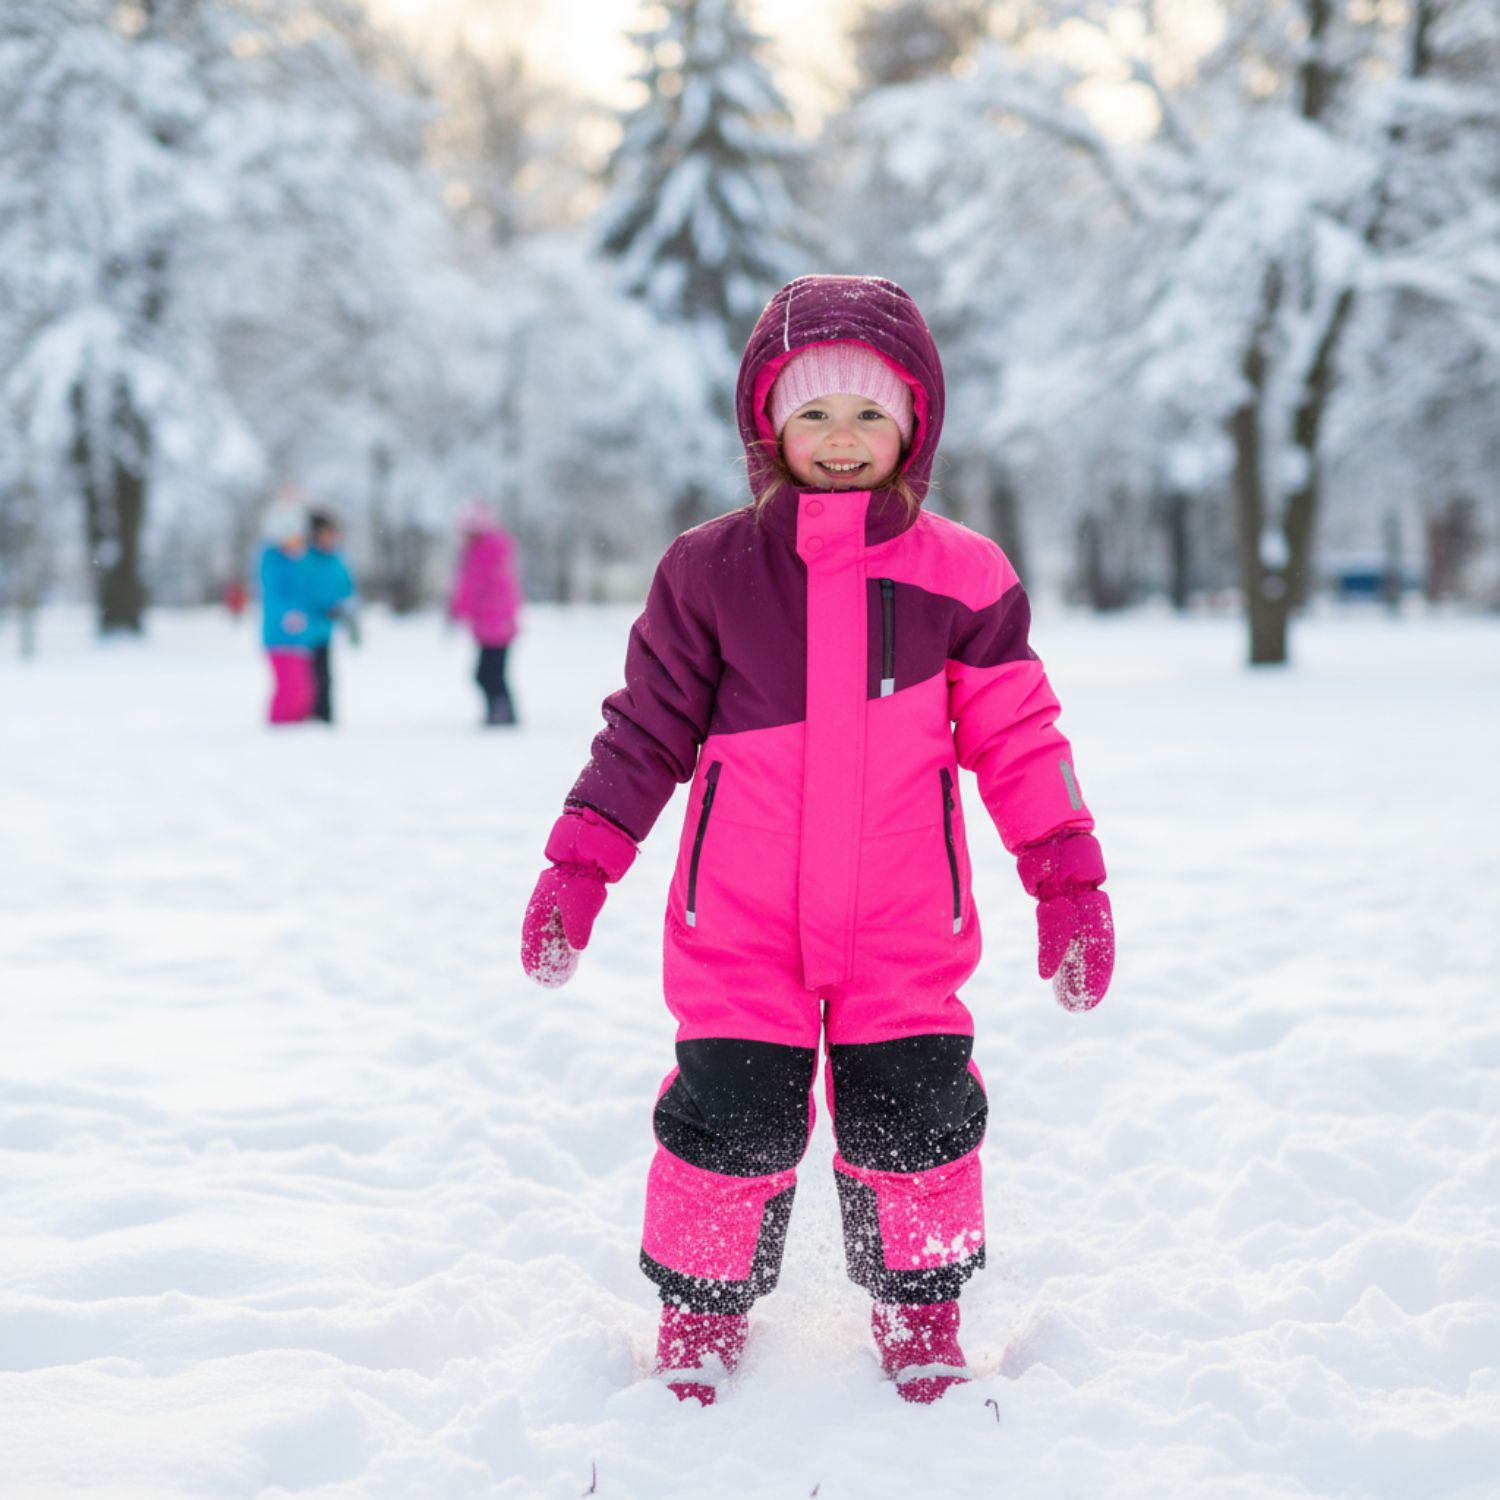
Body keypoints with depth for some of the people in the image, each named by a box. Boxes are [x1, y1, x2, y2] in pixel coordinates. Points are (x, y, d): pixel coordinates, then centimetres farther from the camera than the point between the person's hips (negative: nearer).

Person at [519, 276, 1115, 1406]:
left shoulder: (960, 576, 1)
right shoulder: (710, 570, 1)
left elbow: (1018, 738, 5)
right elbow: (648, 728, 6)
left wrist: (1069, 880, 1)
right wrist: (580, 865, 2)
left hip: (905, 933, 1)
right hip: (740, 929, 0)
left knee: (917, 1120, 3)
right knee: (729, 1122, 1)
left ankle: (923, 1326, 27)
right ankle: (701, 1324, 24)